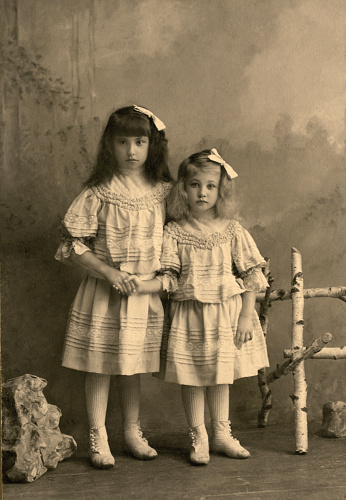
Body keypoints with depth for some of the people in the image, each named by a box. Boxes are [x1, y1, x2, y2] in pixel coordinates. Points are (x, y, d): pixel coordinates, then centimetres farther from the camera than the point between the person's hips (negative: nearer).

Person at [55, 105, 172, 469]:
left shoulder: (163, 192, 2)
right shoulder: (98, 194, -8)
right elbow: (74, 244, -7)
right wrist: (109, 272, -16)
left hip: (146, 292, 3)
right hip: (104, 290, -3)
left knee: (133, 364, 14)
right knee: (99, 363, 2)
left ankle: (132, 432, 27)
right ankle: (98, 438, 13)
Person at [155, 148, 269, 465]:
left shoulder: (233, 232, -1)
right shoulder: (173, 233, -4)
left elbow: (250, 276, 1)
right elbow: (168, 278, -4)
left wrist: (246, 316, -3)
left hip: (226, 314, 1)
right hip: (189, 315, -1)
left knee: (221, 377, 13)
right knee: (191, 378, 5)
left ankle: (221, 434, 27)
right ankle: (199, 438, 19)